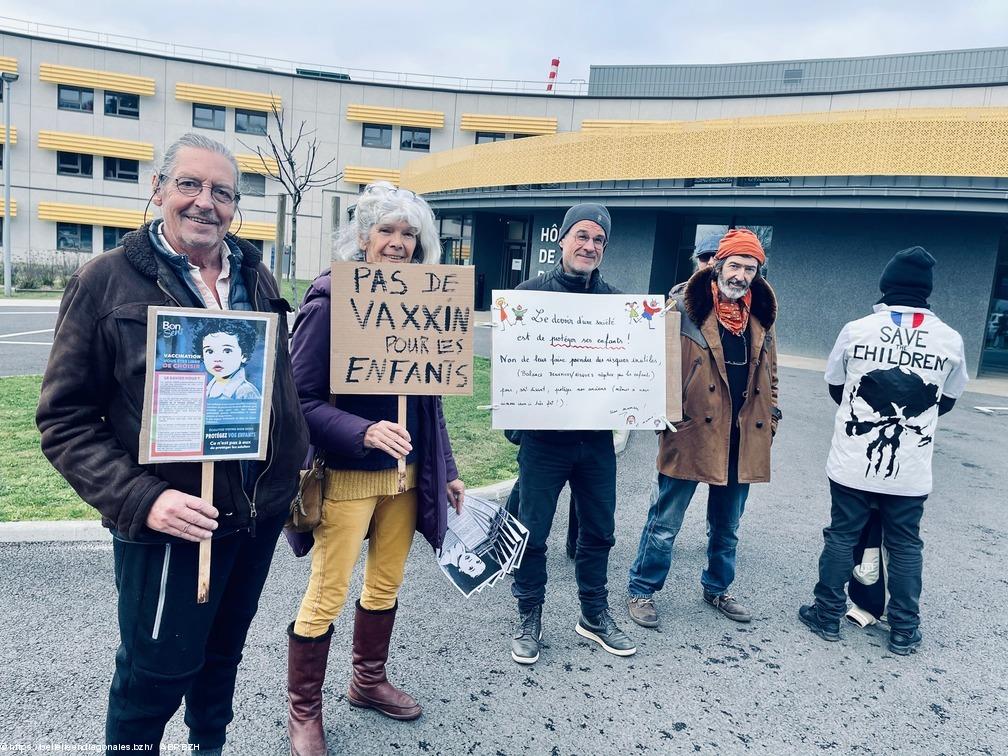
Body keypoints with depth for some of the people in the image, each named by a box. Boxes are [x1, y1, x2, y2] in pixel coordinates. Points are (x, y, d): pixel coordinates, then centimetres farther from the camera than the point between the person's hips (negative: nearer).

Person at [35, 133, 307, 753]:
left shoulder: (256, 278, 5)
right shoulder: (108, 279, -8)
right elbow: (65, 418, -10)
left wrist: (293, 469, 10)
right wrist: (141, 497, -21)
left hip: (261, 513, 5)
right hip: (172, 523, -4)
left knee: (224, 654, 24)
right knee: (155, 677, 11)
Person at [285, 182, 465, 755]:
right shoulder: (331, 300, -12)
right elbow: (303, 399, -15)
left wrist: (447, 470, 13)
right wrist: (364, 432, -30)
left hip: (406, 472, 6)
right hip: (348, 474, -6)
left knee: (387, 584, 19)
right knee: (327, 596, 6)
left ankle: (369, 681, 42)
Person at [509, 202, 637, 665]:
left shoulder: (614, 301, 5)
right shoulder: (533, 292, -5)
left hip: (597, 438, 4)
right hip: (544, 437, -3)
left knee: (599, 532, 16)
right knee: (533, 532, 7)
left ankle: (594, 615, 35)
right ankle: (529, 618, 27)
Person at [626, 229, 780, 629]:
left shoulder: (762, 319, 10)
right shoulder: (686, 309, -8)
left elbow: (768, 377, 18)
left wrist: (769, 422, 13)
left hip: (742, 442, 5)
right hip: (691, 435, -5)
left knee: (727, 527, 20)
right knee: (664, 524, 5)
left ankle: (717, 588, 40)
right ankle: (641, 590, 22)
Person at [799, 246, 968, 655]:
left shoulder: (856, 330, -8)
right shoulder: (950, 339, -4)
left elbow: (835, 387, 5)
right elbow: (947, 401, 9)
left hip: (853, 463, -1)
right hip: (910, 470, 1)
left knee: (841, 536, 11)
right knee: (905, 546, 14)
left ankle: (827, 615, 21)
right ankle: (904, 631, 24)